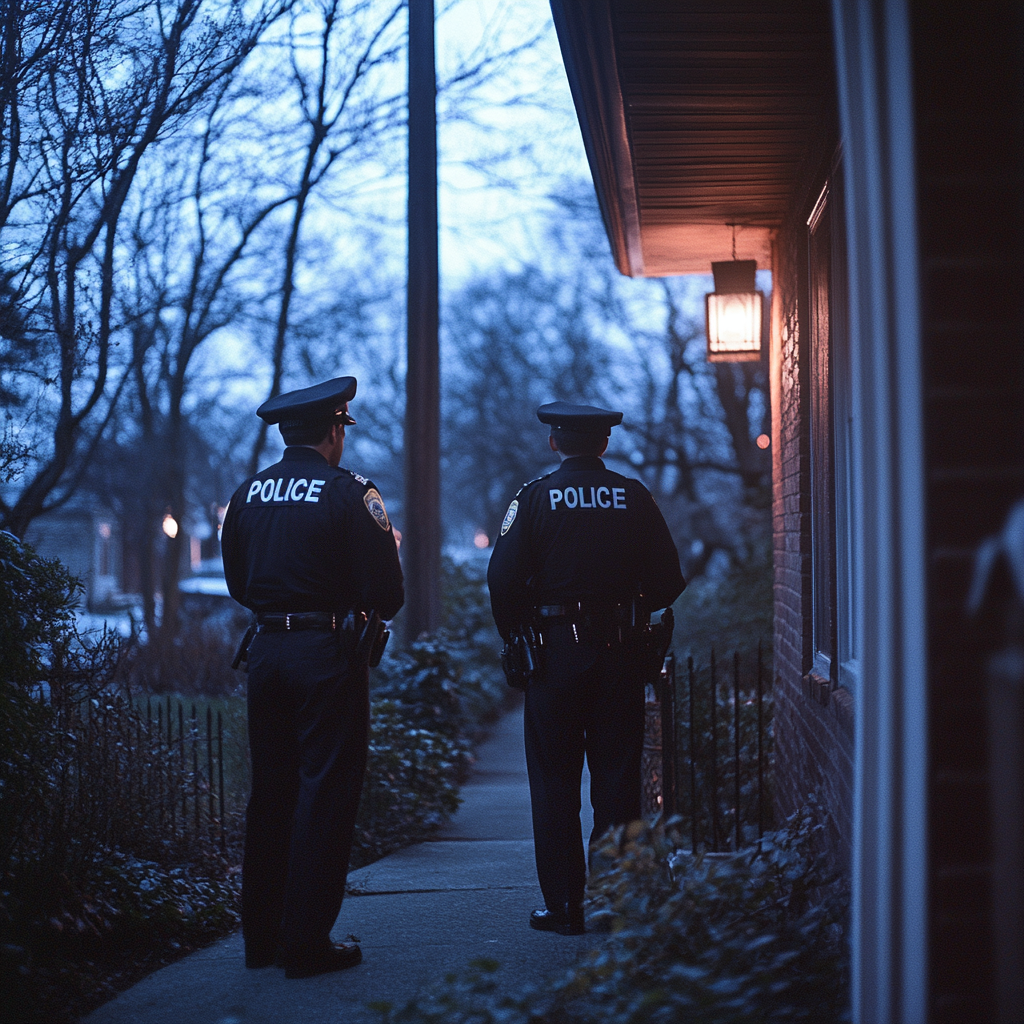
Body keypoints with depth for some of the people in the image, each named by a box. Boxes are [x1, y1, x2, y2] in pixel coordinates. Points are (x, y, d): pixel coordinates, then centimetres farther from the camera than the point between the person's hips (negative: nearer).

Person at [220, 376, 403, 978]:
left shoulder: (248, 493, 8)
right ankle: (307, 944, 1)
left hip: (268, 651, 6)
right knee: (325, 793, -1)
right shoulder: (349, 494, -9)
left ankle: (263, 937, 19)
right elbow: (386, 594, -11)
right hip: (328, 656, -6)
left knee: (270, 792, 13)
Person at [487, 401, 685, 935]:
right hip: (619, 651, 2)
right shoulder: (634, 497, 3)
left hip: (554, 649, -2)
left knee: (555, 781, 5)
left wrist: (513, 634, 7)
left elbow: (503, 578, -9)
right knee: (617, 776, 8)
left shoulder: (534, 496, -3)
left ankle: (563, 904, 6)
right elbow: (667, 581, 1)